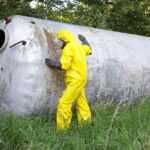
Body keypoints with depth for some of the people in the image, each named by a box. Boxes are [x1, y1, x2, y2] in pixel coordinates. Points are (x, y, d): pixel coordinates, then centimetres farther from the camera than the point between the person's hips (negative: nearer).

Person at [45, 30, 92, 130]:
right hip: (81, 79, 10)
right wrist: (84, 40, 55)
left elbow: (63, 65, -18)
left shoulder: (69, 48, -10)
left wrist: (50, 63, -6)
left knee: (64, 103, -12)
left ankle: (62, 129, -13)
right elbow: (88, 49, 40)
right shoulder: (79, 47, 16)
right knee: (81, 104, 9)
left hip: (75, 80, -10)